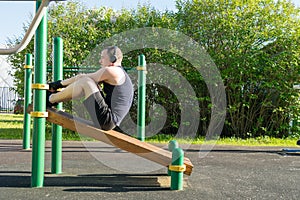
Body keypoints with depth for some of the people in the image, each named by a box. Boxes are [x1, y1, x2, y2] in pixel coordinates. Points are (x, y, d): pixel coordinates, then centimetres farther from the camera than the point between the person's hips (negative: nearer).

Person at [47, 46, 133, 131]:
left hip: (106, 120, -10)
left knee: (85, 81, -12)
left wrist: (60, 83, 7)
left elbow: (82, 77, -5)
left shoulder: (110, 71, -9)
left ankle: (50, 99, 1)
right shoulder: (118, 73, 20)